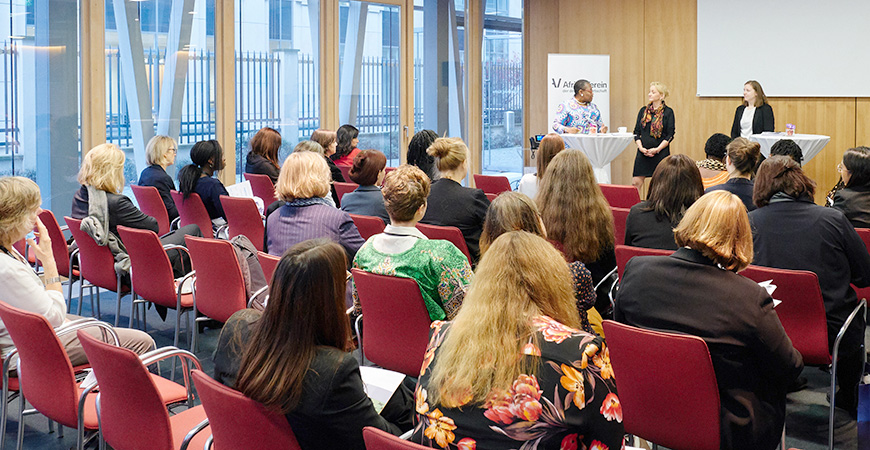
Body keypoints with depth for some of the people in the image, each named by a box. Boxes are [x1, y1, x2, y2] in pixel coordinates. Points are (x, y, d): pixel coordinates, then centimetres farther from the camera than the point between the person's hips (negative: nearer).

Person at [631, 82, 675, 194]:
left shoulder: (668, 112, -1)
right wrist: (641, 147, -5)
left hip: (661, 152, -3)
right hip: (643, 152, 3)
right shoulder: (643, 111, 11)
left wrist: (657, 149, -13)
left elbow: (670, 135, -4)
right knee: (636, 183, -2)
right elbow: (636, 132, 10)